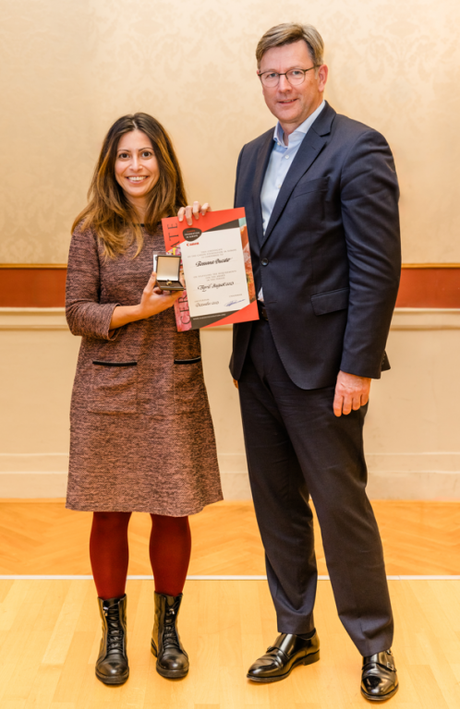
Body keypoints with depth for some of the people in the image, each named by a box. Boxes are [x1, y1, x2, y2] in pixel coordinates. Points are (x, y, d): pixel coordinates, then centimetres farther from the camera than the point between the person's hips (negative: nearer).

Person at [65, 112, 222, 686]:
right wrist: (139, 309, -17)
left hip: (176, 387, 1)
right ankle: (113, 633, 26)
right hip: (109, 389, -1)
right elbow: (77, 312, -3)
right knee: (110, 515, 7)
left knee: (173, 514, 7)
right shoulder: (93, 231, 0)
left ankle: (167, 629, 27)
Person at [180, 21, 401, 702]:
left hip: (321, 363, -7)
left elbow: (377, 268, -14)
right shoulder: (254, 154, 15)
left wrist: (357, 366, -18)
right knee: (277, 504, 15)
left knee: (341, 505, 2)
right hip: (258, 359, 7)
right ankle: (295, 633, 32)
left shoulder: (358, 149, -9)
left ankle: (375, 645, 22)